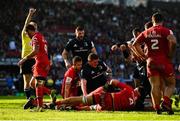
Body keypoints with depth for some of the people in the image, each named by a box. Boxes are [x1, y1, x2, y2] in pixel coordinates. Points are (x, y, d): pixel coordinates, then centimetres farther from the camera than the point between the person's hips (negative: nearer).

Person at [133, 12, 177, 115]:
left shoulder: (146, 32, 10)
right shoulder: (166, 31, -4)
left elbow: (135, 44, 11)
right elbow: (173, 41, -21)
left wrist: (143, 55, 13)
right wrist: (170, 54, -9)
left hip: (151, 61, 3)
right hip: (164, 61, -3)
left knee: (155, 86, 5)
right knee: (171, 84, 7)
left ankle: (157, 108, -1)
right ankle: (166, 102, -15)